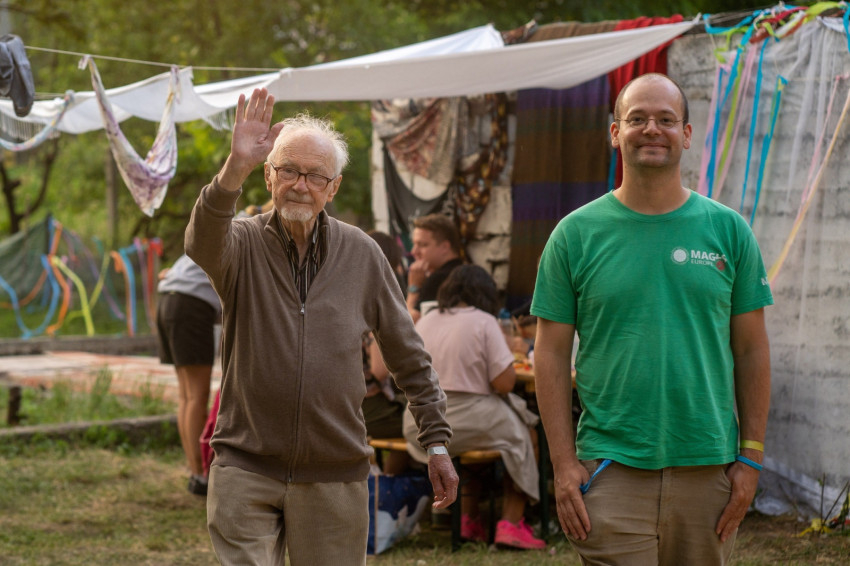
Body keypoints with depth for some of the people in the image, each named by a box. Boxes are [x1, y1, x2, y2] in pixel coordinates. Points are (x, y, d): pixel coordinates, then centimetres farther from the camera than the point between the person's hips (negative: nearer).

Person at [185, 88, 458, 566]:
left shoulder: (361, 254, 4)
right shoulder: (243, 244, -2)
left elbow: (410, 356, 9)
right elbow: (203, 243, -28)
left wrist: (437, 441, 6)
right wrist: (235, 169, -44)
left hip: (334, 475, 2)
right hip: (246, 469, -1)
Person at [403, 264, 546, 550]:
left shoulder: (424, 322, 9)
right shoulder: (484, 322, -8)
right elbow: (504, 383, -12)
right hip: (467, 424, -6)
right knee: (523, 436, 18)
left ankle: (469, 519, 29)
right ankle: (511, 523, 10)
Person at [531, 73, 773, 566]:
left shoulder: (728, 230, 6)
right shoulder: (576, 234, 2)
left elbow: (752, 349, 8)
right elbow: (552, 353, 2)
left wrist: (751, 457, 2)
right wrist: (564, 464, -5)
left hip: (707, 468, 2)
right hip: (612, 469, -2)